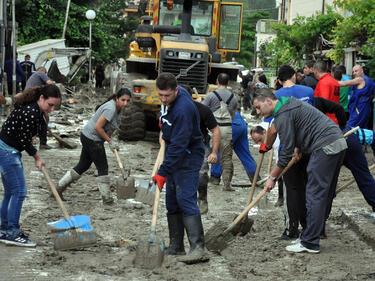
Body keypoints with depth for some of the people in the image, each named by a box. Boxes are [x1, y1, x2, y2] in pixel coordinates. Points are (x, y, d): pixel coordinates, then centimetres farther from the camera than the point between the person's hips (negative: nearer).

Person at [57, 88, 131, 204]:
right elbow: (98, 127, -25)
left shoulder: (119, 108, 7)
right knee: (102, 167, -1)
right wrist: (110, 141, -16)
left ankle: (60, 187, 22)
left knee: (83, 166, 15)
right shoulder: (110, 108, -23)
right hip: (92, 139, -10)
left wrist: (110, 139, 2)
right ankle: (106, 197, 9)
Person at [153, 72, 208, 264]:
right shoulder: (168, 99, 0)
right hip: (174, 155, 10)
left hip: (188, 157, -9)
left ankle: (198, 248, -23)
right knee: (172, 202, 10)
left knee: (186, 199, -19)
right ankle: (176, 247, 16)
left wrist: (163, 172, -29)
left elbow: (178, 146, -30)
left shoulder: (183, 109, -29)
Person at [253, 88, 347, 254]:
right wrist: (299, 147, 19)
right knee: (325, 194, 12)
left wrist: (272, 177, -2)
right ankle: (316, 233, 19)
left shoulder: (283, 116, -10)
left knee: (315, 196, -7)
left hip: (325, 147, -10)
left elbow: (286, 152, -11)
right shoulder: (290, 103, 20)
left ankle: (310, 243, -6)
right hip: (339, 142, 10)